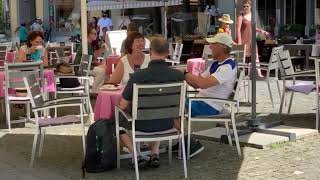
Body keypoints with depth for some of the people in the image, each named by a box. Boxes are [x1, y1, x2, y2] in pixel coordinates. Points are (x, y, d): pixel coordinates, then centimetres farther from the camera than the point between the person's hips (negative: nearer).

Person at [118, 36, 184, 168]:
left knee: (119, 120, 28)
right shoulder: (178, 75, -15)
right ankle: (155, 154, 24)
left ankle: (137, 156, 13)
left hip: (142, 126, -3)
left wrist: (133, 107, 11)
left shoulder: (137, 76, -24)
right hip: (166, 124, 3)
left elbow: (123, 106, -13)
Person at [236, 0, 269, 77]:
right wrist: (239, 41, -22)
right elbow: (238, 29, -13)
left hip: (252, 38, 6)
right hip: (244, 39, -6)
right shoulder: (241, 17, -7)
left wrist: (261, 31, 9)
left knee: (256, 55, 4)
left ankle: (259, 73, 6)